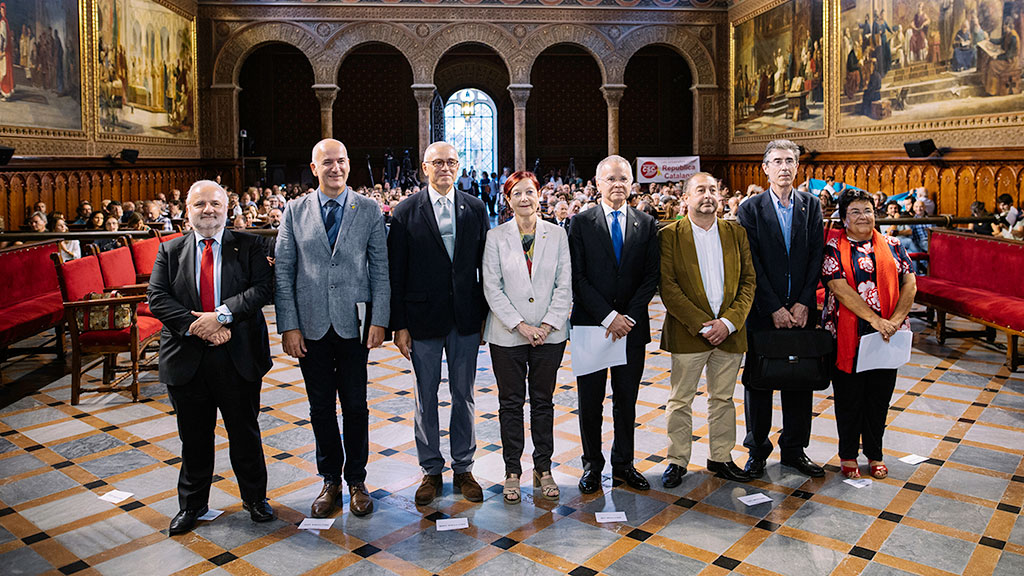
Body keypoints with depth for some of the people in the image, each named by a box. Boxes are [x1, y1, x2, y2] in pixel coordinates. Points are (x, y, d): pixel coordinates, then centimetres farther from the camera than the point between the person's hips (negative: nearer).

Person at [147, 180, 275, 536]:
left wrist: (222, 314, -21)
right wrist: (196, 326, -17)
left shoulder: (247, 246, 2)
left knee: (245, 432, 11)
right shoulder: (170, 251, 7)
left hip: (238, 357, -1)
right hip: (187, 359, 1)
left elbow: (262, 288, -10)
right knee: (194, 437, 14)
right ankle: (192, 504, 32)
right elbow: (157, 298, -3)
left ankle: (255, 496, 30)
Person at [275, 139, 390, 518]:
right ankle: (330, 480, 27)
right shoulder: (295, 211, 3)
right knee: (320, 407, 10)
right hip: (311, 325, 1)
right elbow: (283, 271, 2)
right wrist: (288, 326, -5)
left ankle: (356, 479, 24)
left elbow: (380, 270, 0)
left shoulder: (370, 210, 1)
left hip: (353, 323, -1)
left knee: (355, 406, 7)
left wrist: (379, 320, -8)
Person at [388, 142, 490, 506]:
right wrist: (399, 325, -7)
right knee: (426, 398, 10)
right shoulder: (406, 212, -2)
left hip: (467, 320, 2)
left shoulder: (475, 209, 4)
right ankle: (431, 470, 25)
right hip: (424, 320, -1)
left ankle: (464, 469, 26)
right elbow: (396, 273, -3)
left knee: (464, 395, 12)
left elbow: (484, 264, 6)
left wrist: (487, 313, 2)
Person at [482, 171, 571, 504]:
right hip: (507, 336, -1)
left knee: (543, 401, 10)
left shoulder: (557, 235, 3)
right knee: (511, 402, 7)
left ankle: (543, 469, 22)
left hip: (549, 334, 1)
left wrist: (548, 324, -9)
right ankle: (512, 472, 19)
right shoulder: (495, 238, -1)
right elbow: (492, 289, -5)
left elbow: (564, 285, 1)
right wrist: (520, 325, -12)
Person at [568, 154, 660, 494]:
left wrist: (629, 317, -10)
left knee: (627, 400, 11)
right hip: (590, 324, -2)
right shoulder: (581, 223, 0)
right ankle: (592, 465, 22)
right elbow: (577, 277, -6)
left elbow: (651, 276, 2)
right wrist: (608, 316, -14)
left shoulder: (646, 225, 7)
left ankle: (624, 463, 26)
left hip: (632, 326, 2)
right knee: (590, 401, 6)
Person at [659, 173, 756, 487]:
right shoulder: (669, 235, -3)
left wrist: (729, 322, -9)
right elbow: (668, 287, -9)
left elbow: (748, 281, 4)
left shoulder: (736, 233, 8)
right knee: (680, 401, 5)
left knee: (723, 399, 13)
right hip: (687, 332, -3)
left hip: (730, 332, 3)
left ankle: (721, 458, 27)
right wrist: (701, 324, -15)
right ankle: (677, 461, 19)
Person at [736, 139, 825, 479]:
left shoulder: (811, 205, 6)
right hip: (763, 310, -2)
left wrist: (803, 303, -8)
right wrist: (775, 308, -12)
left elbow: (816, 256, 1)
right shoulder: (751, 209, -2)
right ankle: (757, 449, 20)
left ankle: (794, 449, 24)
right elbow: (752, 263, -7)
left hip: (801, 310, 3)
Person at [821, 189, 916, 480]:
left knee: (879, 396, 11)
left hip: (886, 336, 3)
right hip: (847, 335, -3)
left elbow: (910, 283, 2)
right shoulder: (834, 249, -3)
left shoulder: (892, 246, 8)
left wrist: (896, 319, -13)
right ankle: (848, 454, 22)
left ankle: (874, 453, 27)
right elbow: (840, 289, -13)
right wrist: (876, 319, -21)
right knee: (849, 396, 6)